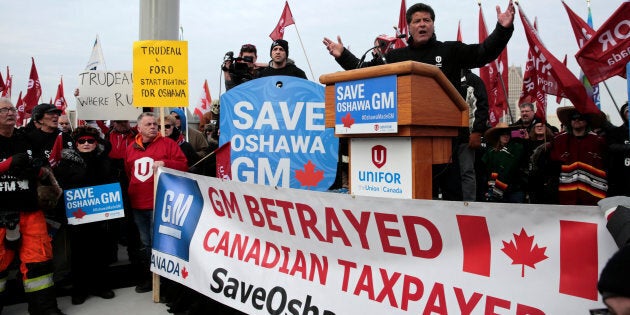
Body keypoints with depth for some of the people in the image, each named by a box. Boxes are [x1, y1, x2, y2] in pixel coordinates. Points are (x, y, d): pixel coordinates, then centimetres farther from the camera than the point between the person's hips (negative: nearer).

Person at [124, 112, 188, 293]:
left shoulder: (167, 144, -1)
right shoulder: (131, 148, 13)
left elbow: (183, 165, -7)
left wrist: (164, 163, -21)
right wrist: (129, 194, 19)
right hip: (137, 205, 5)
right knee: (145, 243, 15)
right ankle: (148, 276, 27)